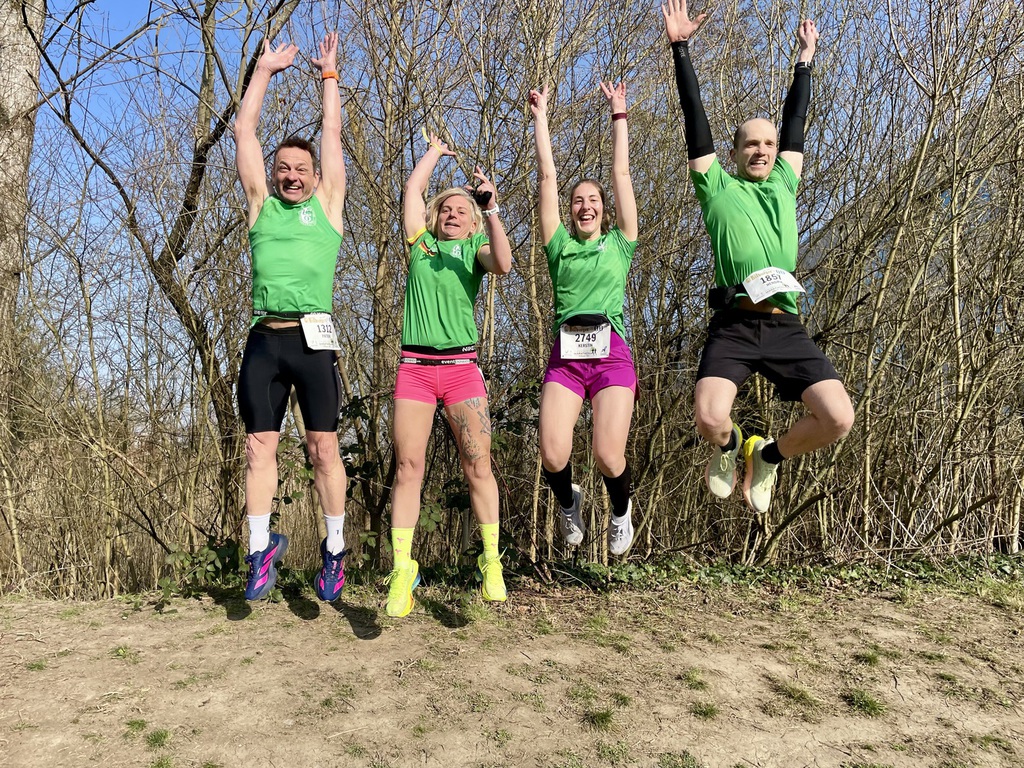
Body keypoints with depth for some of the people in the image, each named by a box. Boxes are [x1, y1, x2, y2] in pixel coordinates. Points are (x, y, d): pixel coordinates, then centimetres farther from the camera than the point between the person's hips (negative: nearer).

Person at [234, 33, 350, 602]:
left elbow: (332, 134, 16)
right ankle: (262, 548, 11)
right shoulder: (262, 205, 18)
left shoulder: (326, 204, 13)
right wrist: (264, 70, 27)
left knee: (323, 448, 0)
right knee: (259, 448, 2)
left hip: (311, 337, -3)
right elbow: (244, 132, 21)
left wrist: (329, 74, 27)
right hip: (263, 339, 3)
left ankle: (335, 549, 10)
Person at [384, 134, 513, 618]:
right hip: (414, 367, 1)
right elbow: (412, 188, 17)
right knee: (407, 468, -4)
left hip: (461, 367, -1)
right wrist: (436, 150, 29)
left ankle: (491, 561, 5)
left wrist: (492, 211, -15)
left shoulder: (474, 249, 13)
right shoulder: (421, 242, 18)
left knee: (478, 466, -5)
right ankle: (402, 570, 0)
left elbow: (503, 264, -9)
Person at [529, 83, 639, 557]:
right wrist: (540, 118, 16)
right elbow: (547, 178, 14)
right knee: (552, 456, -14)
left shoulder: (620, 242, 14)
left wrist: (619, 115, 19)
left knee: (608, 456, -13)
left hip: (611, 353, -1)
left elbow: (621, 173, 15)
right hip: (565, 355, 1)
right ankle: (568, 502, 21)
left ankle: (622, 509, 22)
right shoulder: (560, 245, 15)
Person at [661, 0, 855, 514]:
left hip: (785, 326, 4)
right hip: (733, 325, -3)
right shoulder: (718, 188, 13)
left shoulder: (784, 185, 23)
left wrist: (805, 59, 39)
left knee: (839, 418, -13)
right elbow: (695, 120, 13)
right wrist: (680, 48, 14)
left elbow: (795, 121, 31)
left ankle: (767, 456, 18)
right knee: (709, 420, -24)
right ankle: (729, 446, 16)